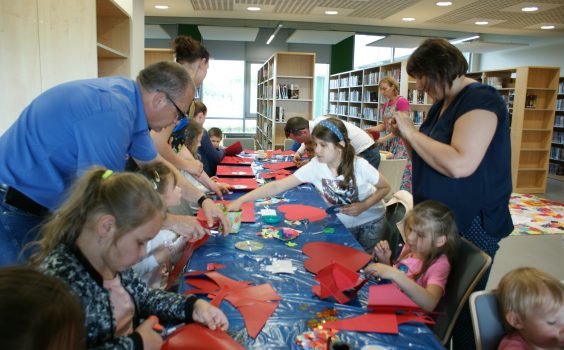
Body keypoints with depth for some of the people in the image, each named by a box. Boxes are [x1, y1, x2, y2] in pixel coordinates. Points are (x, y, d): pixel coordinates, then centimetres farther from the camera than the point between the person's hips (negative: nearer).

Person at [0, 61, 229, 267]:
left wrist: (202, 200, 4)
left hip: (41, 202, 9)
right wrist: (171, 222, -17)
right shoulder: (111, 112, -32)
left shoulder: (127, 97, -2)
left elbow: (156, 166, 10)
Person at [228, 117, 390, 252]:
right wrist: (240, 200, -36)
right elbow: (277, 186, -28)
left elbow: (385, 187, -11)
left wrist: (364, 206, -28)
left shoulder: (359, 166, -29)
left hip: (371, 221, -2)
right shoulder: (314, 166, -24)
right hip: (344, 224, 2)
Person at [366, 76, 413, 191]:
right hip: (389, 142, 8)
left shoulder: (402, 101, -12)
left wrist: (384, 138, -19)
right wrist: (369, 129, -1)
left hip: (400, 142, -7)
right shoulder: (386, 104, 12)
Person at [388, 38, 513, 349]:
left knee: (461, 309, 6)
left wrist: (411, 131, -21)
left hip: (470, 227, -8)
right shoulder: (442, 103, 10)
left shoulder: (480, 100, -17)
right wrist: (406, 135, 0)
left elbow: (460, 164, -31)